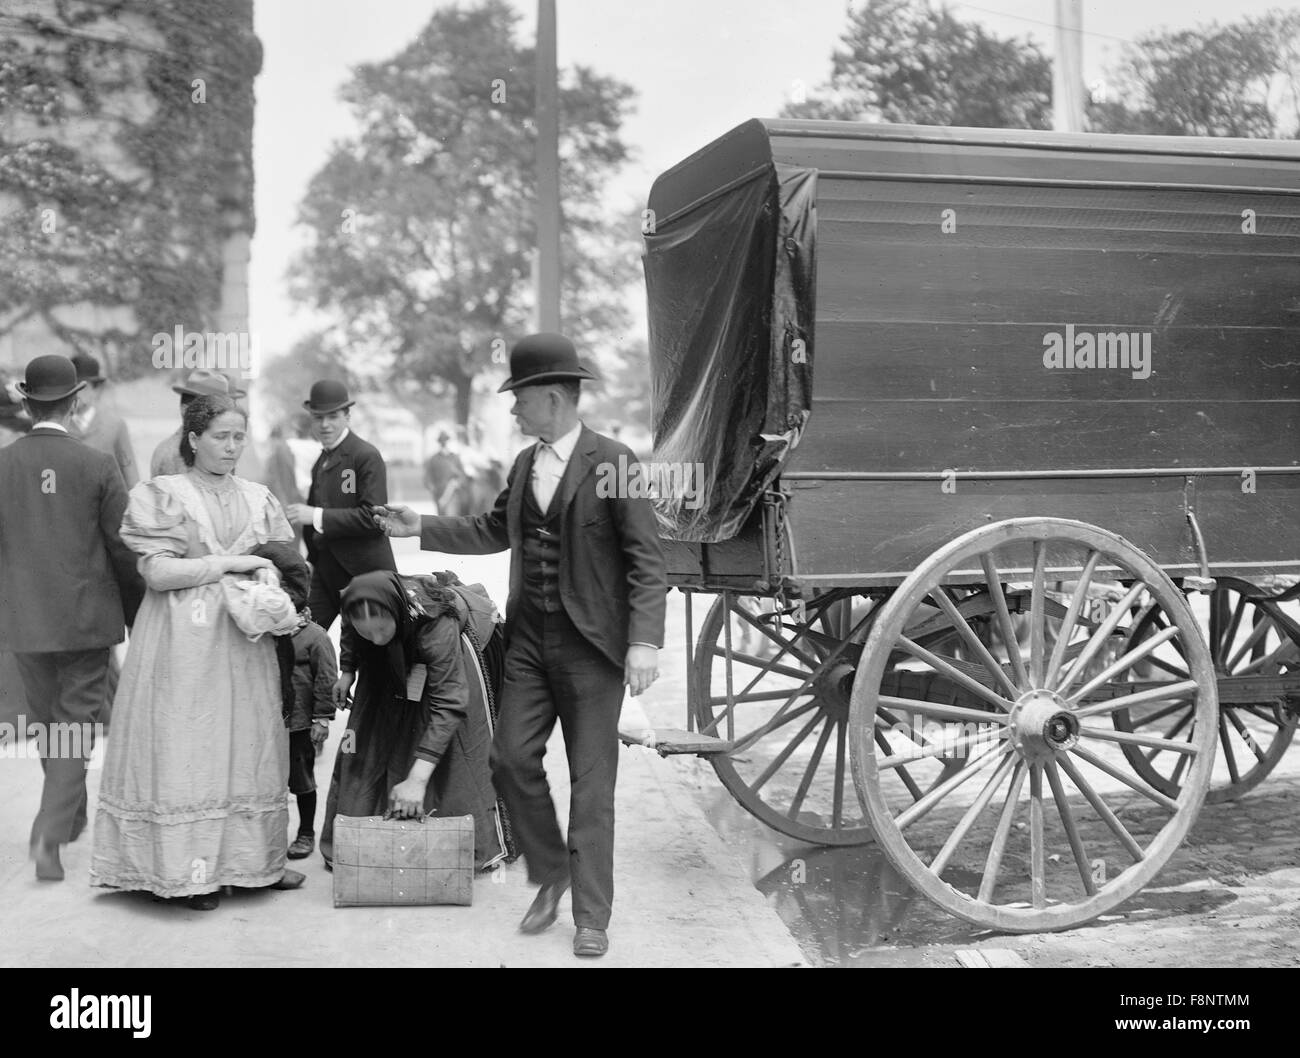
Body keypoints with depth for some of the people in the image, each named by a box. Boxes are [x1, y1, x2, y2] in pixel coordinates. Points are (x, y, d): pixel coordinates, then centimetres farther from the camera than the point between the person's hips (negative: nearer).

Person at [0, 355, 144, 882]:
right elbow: (125, 548, -7)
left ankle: (73, 817, 36)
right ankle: (49, 836, -5)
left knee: (49, 723, 20)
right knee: (75, 727, 5)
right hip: (85, 618, -3)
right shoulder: (98, 466, -10)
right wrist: (139, 614, 5)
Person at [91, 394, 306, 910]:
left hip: (244, 640, 5)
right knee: (186, 746, -4)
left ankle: (252, 858, 12)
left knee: (249, 743, 4)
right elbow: (157, 572, -10)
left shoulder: (258, 498, 13)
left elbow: (280, 564, 16)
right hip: (185, 638, -4)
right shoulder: (163, 494, -1)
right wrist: (230, 563, -12)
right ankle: (192, 869, 3)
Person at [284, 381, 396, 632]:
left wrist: (317, 516, -21)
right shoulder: (321, 461, 15)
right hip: (326, 570, 7)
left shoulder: (367, 456, -9)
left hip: (364, 573, -7)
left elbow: (373, 517, -19)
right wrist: (311, 561, 10)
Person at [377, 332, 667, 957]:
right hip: (529, 641, 6)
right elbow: (492, 530, 23)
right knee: (512, 757, 6)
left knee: (591, 782, 1)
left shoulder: (612, 463, -11)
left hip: (591, 646, -6)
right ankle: (551, 875, 27)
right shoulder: (524, 464, 10)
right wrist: (421, 528, 15)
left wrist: (644, 640, -21)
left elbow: (645, 558, -13)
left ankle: (592, 917, 13)